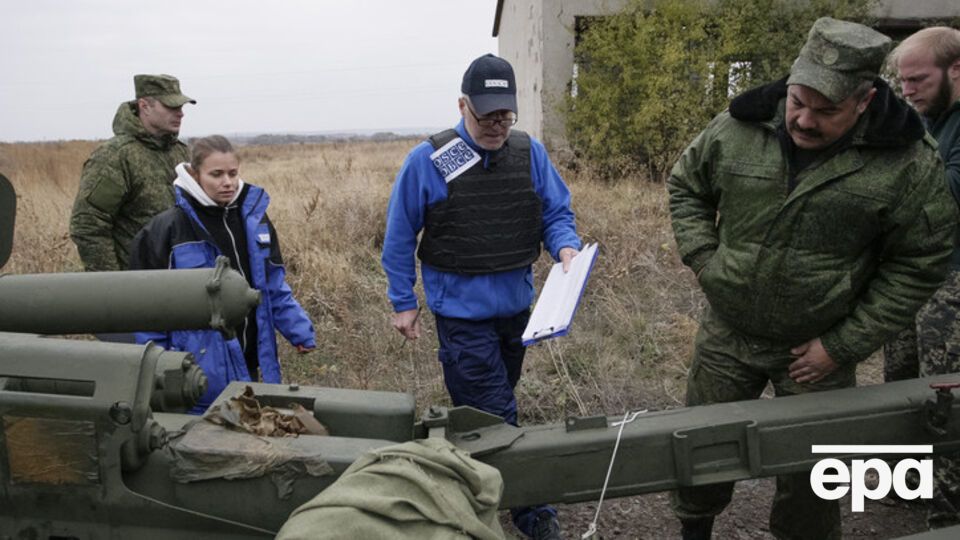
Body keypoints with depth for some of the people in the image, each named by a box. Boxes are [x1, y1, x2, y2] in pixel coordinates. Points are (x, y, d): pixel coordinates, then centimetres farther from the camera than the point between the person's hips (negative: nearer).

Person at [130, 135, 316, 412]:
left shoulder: (254, 218, 4)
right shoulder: (169, 227, -9)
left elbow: (274, 287, 12)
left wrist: (300, 331, 3)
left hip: (248, 364, 4)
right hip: (201, 367, -4)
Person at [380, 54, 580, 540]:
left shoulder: (530, 153, -1)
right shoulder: (428, 160, -11)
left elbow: (556, 213, 6)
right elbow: (400, 237, -3)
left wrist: (566, 247, -17)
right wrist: (403, 303, -1)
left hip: (516, 306, 5)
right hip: (462, 311, -5)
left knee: (488, 407, 21)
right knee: (495, 417, -4)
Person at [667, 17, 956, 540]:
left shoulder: (907, 160, -15)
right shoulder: (736, 129, -10)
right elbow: (685, 185, 8)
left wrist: (843, 346, -11)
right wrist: (703, 260, -6)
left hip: (818, 349, -2)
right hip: (727, 333, 2)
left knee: (809, 477, 12)